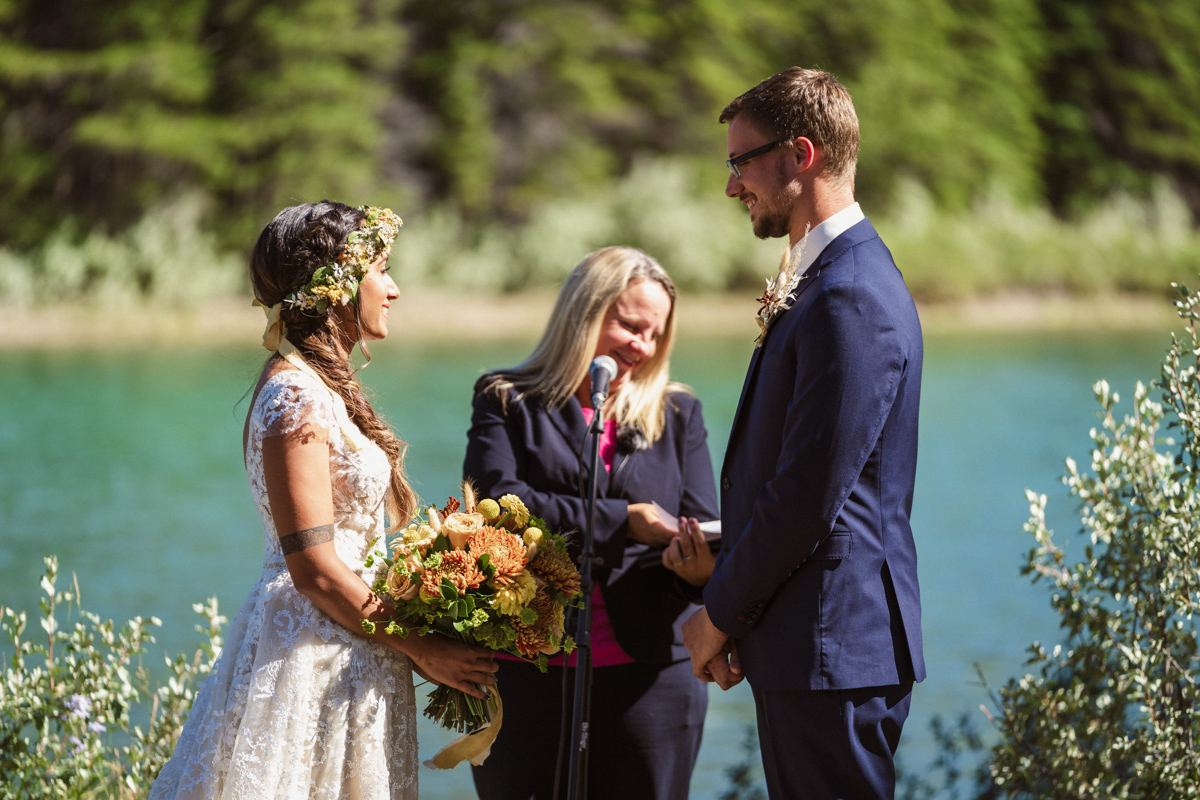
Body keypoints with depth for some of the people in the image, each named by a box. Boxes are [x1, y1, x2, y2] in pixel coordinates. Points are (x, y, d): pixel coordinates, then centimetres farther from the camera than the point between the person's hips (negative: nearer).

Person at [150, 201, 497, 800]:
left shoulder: (324, 388, 14)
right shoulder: (296, 398, -16)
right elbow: (314, 568, -19)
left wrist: (423, 642, 10)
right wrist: (421, 650, -12)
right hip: (316, 658, -10)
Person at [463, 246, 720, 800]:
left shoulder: (677, 415, 14)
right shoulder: (506, 402, 6)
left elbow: (703, 530, 5)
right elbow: (495, 501, -11)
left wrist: (697, 564, -20)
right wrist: (625, 519, -16)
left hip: (647, 676, 2)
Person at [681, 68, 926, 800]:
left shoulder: (850, 303, -18)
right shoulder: (825, 280, 16)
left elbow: (811, 496, -20)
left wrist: (722, 612, -9)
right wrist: (732, 609, 10)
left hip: (833, 649, -10)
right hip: (809, 646, 10)